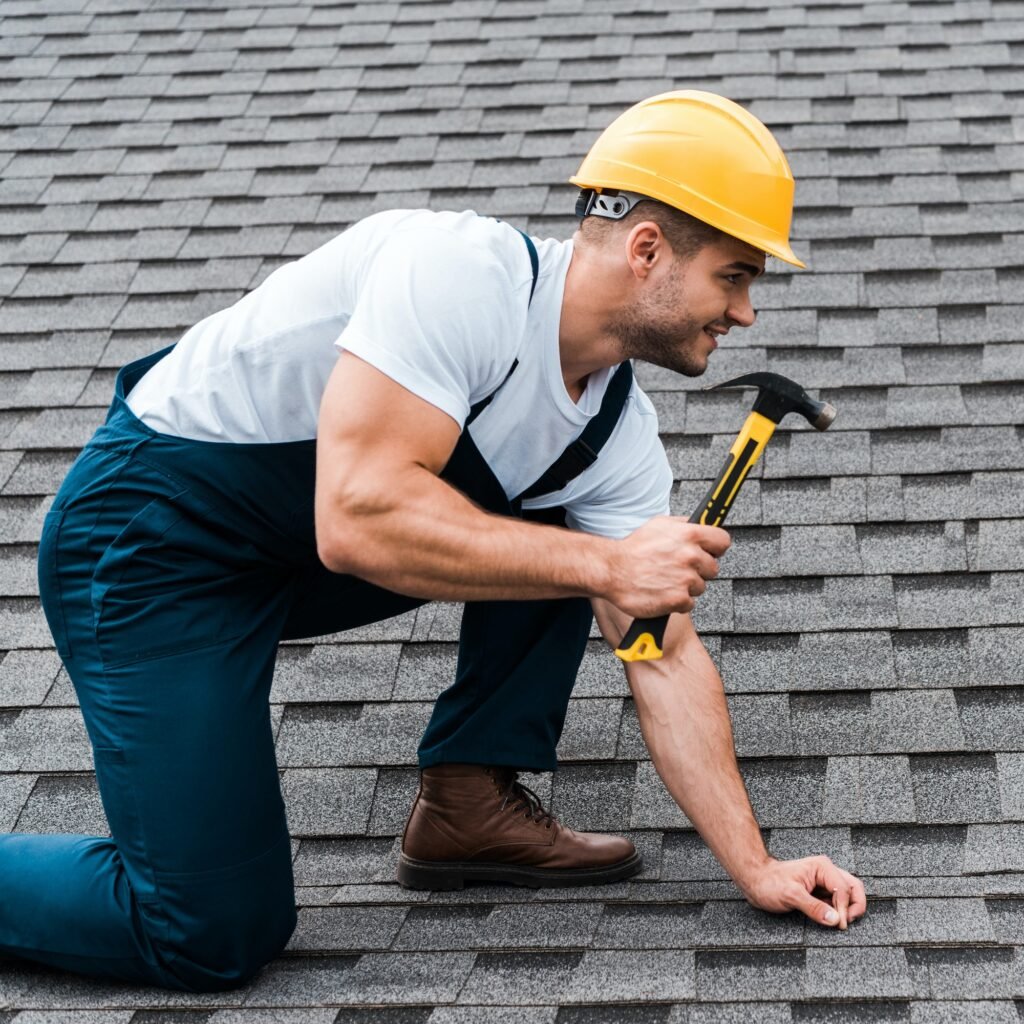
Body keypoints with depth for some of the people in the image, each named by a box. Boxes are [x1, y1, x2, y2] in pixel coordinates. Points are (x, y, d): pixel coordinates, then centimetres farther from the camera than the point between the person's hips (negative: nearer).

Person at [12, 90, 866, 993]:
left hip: (307, 559, 8)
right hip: (152, 539, -8)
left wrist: (754, 866, -3)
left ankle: (467, 802, 7)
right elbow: (358, 519, -36)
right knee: (217, 937, -14)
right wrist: (603, 564, -32)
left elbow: (666, 656, 1)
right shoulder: (463, 276, -28)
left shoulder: (620, 434, -3)